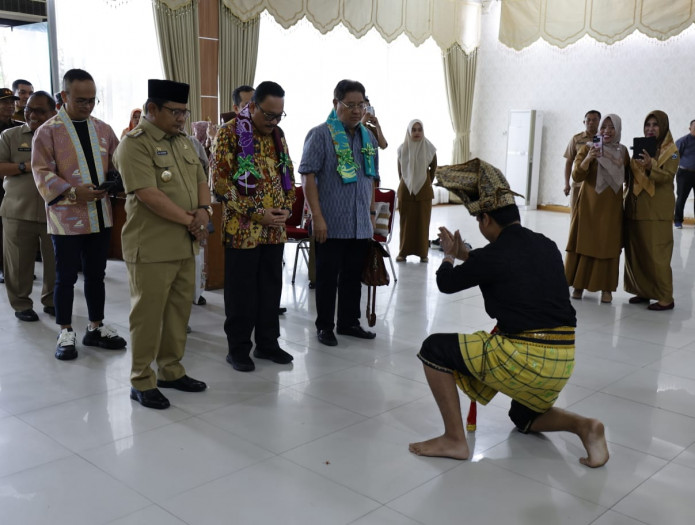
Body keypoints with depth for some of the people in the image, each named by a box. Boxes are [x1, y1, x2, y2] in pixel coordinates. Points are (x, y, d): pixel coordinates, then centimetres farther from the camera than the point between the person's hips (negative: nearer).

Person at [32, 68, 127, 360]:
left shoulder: (103, 130, 9)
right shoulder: (48, 131, -5)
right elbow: (42, 172, -11)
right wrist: (72, 192, -25)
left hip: (100, 216, 5)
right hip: (66, 218, -4)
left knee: (96, 275, 14)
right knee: (66, 277, 5)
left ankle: (96, 328, 27)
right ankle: (66, 334, 18)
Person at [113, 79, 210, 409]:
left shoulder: (182, 141, 15)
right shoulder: (134, 144, -11)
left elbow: (200, 179, 16)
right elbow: (148, 194, -20)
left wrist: (204, 211, -5)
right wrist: (189, 220, -15)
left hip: (185, 244, 8)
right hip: (151, 246, -8)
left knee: (180, 309, 13)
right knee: (148, 313, 0)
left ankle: (171, 370, 27)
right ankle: (142, 382, 11)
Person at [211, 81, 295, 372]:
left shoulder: (277, 134, 10)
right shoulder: (230, 133, -9)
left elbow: (288, 173, 17)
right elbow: (220, 181, -14)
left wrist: (286, 208, -1)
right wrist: (255, 213, -17)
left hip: (275, 229, 6)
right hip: (242, 228, -6)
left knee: (271, 288, 12)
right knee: (241, 291, 3)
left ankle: (267, 343, 26)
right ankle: (238, 348, 17)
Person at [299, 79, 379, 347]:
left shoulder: (368, 138, 13)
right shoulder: (321, 134, -7)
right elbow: (308, 175, -11)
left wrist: (372, 213, 15)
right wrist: (317, 216, -17)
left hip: (360, 224, 6)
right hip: (331, 224, -6)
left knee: (353, 276, 14)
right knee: (328, 277, 4)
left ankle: (349, 322, 27)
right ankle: (324, 326, 16)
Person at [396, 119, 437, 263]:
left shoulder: (429, 148, -2)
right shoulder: (402, 148, 0)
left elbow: (434, 167, 11)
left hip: (424, 191, 0)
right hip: (405, 190, 0)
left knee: (423, 222, 2)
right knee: (406, 221, 3)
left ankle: (423, 253, 8)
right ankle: (403, 252, 10)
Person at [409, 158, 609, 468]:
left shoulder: (493, 255, -12)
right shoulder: (547, 247, 8)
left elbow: (446, 283, 5)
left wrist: (449, 256, 27)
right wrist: (465, 254, 34)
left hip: (523, 359, -8)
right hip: (563, 362, 8)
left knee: (434, 349, 3)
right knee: (525, 417, 35)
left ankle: (455, 439, 5)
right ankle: (583, 426, 8)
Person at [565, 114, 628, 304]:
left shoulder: (622, 151, 7)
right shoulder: (588, 149, -3)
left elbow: (627, 177, 16)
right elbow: (576, 176, -12)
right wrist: (587, 159, -29)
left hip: (611, 207, 2)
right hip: (588, 205, -2)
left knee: (608, 245, 3)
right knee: (584, 243, 2)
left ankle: (606, 287, 10)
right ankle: (579, 284, 12)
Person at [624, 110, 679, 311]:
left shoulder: (671, 151, -2)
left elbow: (667, 176, -17)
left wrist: (650, 166, -34)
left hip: (657, 211, -6)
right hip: (636, 208, 6)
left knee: (656, 254, -8)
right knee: (635, 251, 6)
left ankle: (665, 298, -2)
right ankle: (643, 291, 16)